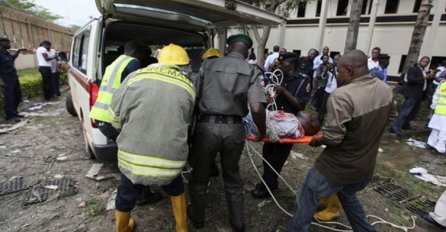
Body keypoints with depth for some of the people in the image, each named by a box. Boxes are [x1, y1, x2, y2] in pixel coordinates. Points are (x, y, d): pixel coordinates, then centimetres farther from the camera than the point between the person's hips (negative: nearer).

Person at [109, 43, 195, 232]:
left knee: (126, 196, 28)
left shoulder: (136, 77, 4)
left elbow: (115, 114, 8)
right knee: (175, 188, 32)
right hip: (171, 159, 1)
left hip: (133, 157, 0)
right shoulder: (188, 87, 6)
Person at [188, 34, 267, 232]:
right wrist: (262, 132, 4)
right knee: (232, 177, 23)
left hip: (206, 126, -1)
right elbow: (257, 109, -13)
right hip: (234, 129, 1)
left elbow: (194, 97, -1)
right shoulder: (251, 71, -1)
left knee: (199, 176, 21)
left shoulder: (208, 64, 1)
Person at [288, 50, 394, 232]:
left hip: (338, 168, -8)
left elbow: (332, 137, -29)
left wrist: (317, 139, -9)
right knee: (348, 196, 35)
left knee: (306, 203, 10)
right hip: (365, 166, 8)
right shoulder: (386, 90, -1)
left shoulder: (342, 95, -28)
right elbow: (376, 123, 12)